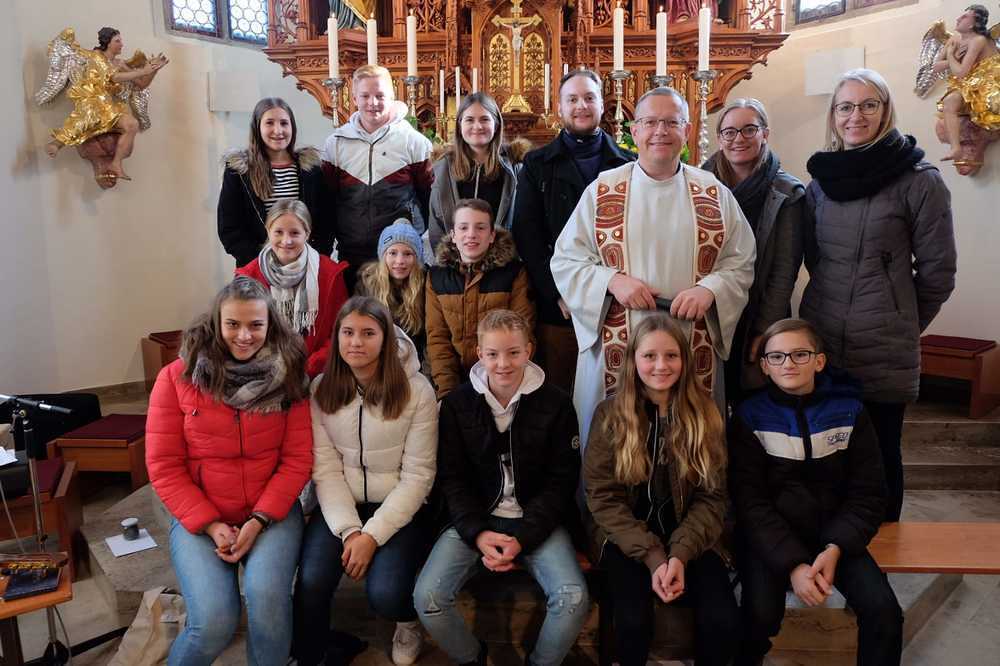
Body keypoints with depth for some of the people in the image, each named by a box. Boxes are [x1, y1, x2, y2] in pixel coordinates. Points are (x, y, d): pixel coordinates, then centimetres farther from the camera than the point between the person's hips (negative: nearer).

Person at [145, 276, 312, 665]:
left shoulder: (288, 377, -2)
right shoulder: (176, 378, -3)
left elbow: (297, 459, -4)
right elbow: (163, 466, -3)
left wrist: (259, 520, -14)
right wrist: (210, 524, -11)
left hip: (272, 512, 0)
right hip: (198, 517, 0)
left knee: (267, 594, -27)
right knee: (215, 621, -20)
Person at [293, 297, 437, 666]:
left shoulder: (416, 391, -12)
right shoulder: (321, 389, -3)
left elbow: (417, 476, -11)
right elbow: (325, 469, -5)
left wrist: (372, 535, -17)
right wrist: (349, 529, -17)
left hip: (398, 508, -2)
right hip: (339, 504, 2)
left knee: (385, 594, -21)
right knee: (311, 583, -22)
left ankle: (409, 621, 18)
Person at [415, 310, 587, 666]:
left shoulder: (555, 403, -5)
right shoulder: (457, 403, -1)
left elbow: (561, 481, -4)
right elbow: (452, 478, 0)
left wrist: (523, 537, -14)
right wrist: (478, 534, -15)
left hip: (536, 520, -1)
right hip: (474, 519, 1)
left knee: (574, 599, -23)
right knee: (427, 598, -19)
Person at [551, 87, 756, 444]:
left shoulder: (715, 194, 7)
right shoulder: (601, 190, 3)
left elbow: (740, 264, 8)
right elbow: (565, 260, 2)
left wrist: (709, 288, -13)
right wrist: (612, 280, -14)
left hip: (694, 351, 1)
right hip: (614, 351, -1)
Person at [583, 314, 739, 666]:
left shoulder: (704, 413, 1)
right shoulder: (610, 413, -4)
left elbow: (712, 497, -2)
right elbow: (603, 497, -7)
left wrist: (680, 554, -17)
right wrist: (653, 556, -18)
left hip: (690, 539, 2)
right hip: (627, 538, -1)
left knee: (724, 622, -21)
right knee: (634, 621, -25)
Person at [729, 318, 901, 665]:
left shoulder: (849, 411, -1)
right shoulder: (750, 417, -7)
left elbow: (868, 495, 1)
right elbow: (750, 502, -10)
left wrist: (836, 548, -14)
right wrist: (793, 562, -21)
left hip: (833, 532, 3)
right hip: (770, 537, -2)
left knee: (884, 610, -18)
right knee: (761, 614, -24)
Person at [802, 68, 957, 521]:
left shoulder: (919, 182, -7)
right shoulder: (821, 179, 8)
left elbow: (937, 272, -3)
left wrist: (903, 324, 7)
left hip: (884, 352, -4)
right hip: (820, 343, 4)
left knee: (879, 457, 9)